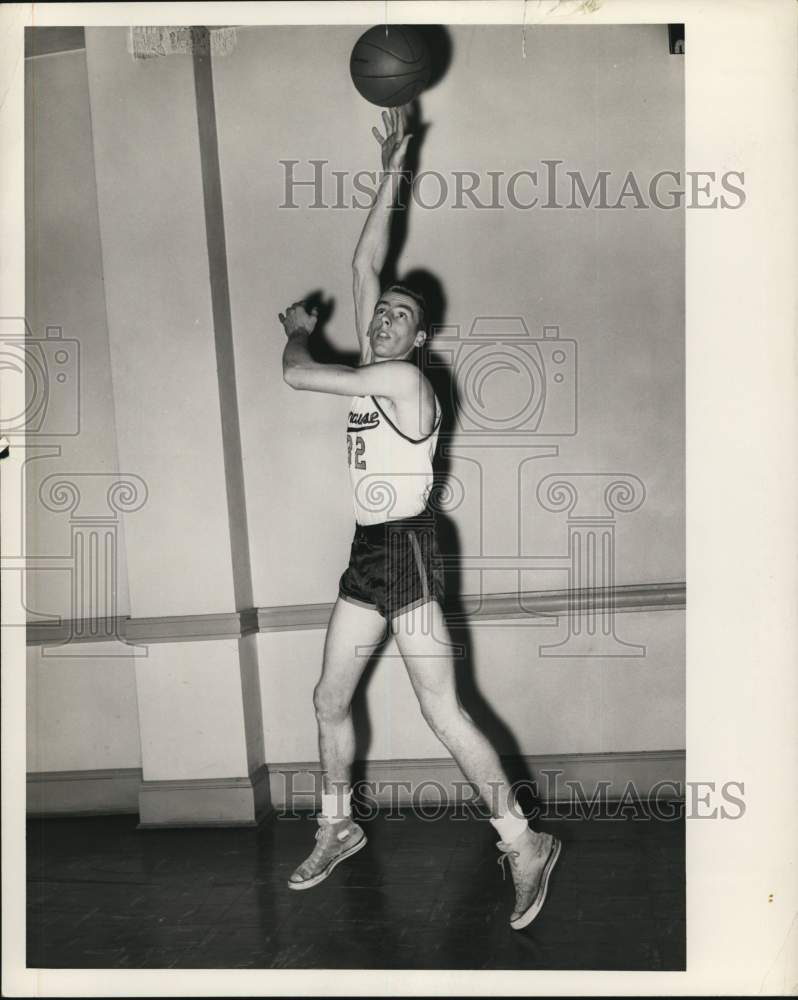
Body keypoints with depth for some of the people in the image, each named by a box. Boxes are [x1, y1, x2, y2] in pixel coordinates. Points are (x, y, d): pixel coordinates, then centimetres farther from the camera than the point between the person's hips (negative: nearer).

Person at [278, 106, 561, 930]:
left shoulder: (402, 377, -13)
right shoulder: (372, 373, 11)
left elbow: (297, 375, -14)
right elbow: (364, 265, 10)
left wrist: (296, 331, 8)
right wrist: (390, 176, 9)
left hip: (407, 553, -9)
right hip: (368, 554, 9)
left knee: (443, 714, -8)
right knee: (330, 698, 14)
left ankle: (523, 844, 2)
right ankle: (338, 828, 31)